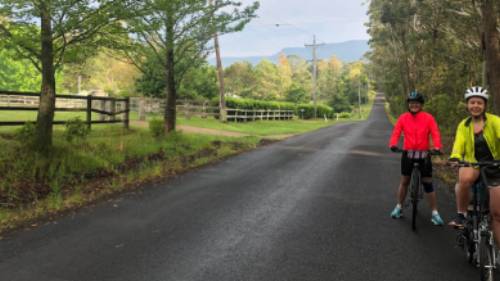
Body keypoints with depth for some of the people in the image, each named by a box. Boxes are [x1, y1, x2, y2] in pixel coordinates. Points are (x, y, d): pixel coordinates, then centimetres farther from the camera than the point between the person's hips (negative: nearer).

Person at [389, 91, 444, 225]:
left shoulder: (428, 118, -5)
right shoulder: (403, 118, -2)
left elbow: (435, 133, -13)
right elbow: (396, 132, -10)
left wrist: (437, 147, -30)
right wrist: (393, 145, -29)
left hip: (423, 154, -1)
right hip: (407, 154, 1)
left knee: (428, 183, 2)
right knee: (404, 181, 12)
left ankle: (435, 213, 11)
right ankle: (399, 207, 26)